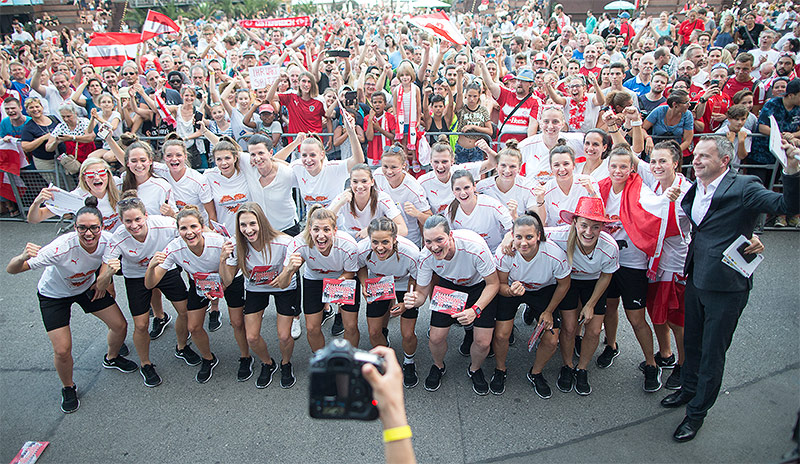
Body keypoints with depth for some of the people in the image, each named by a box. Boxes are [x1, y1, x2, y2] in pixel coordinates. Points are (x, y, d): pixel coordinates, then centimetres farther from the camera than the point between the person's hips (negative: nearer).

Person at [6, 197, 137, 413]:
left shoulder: (107, 240, -27)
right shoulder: (62, 247, -40)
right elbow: (11, 269, -39)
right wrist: (23, 257, -60)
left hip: (87, 286, 4)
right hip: (54, 295, -3)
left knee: (120, 325, 3)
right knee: (62, 351, -8)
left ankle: (111, 358, 36)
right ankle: (68, 388, 23)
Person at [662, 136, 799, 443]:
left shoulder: (743, 188, -15)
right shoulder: (693, 190, 5)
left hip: (726, 285, -6)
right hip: (696, 279, 6)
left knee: (712, 353, 9)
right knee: (692, 343, 23)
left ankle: (697, 412, 27)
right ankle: (689, 389, 46)